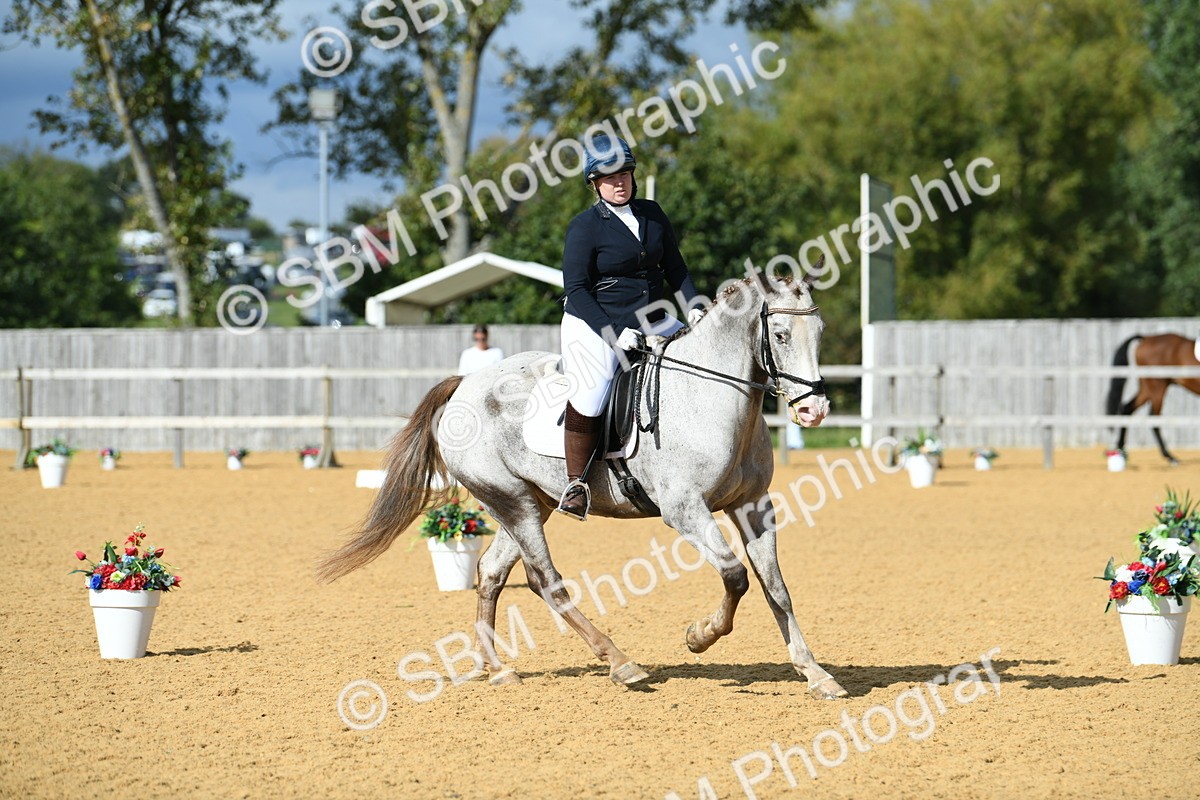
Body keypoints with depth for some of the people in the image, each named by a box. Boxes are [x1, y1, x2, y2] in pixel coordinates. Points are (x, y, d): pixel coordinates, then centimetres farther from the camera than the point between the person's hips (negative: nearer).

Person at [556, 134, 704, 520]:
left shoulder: (651, 214, 8)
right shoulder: (584, 227, -9)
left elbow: (675, 268, 14)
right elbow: (576, 290, -12)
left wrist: (693, 307, -3)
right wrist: (613, 333, -21)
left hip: (653, 322, 6)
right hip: (594, 326, -6)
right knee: (590, 394, -27)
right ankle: (575, 483, -13)